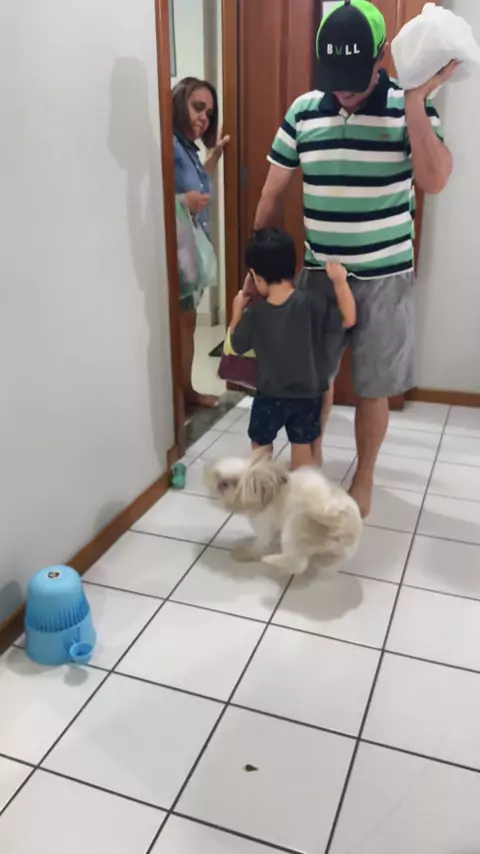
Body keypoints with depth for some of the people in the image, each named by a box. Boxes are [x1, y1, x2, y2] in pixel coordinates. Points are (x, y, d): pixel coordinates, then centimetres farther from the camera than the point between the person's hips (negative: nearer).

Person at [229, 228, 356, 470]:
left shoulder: (254, 313, -15)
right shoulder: (311, 303, -20)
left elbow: (236, 345, 0)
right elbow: (348, 319, -17)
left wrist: (237, 311, 13)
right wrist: (340, 281, -17)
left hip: (270, 395, 0)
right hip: (308, 394, 1)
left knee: (261, 446, 20)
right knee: (303, 447, 17)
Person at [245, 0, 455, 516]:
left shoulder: (410, 108, -7)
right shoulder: (303, 111, 0)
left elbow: (434, 181, -21)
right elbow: (272, 194, 5)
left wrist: (415, 101, -24)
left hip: (383, 279, -2)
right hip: (318, 275, 2)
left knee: (372, 389, 6)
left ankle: (363, 479, 28)